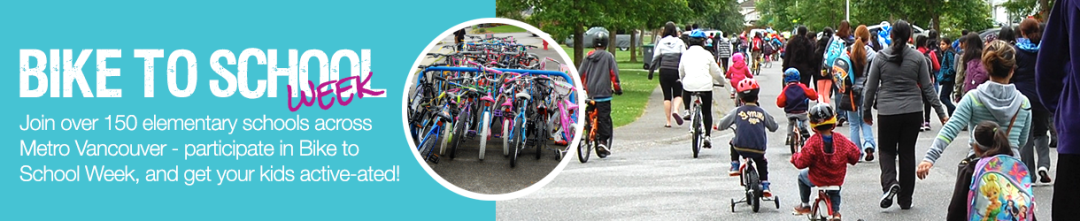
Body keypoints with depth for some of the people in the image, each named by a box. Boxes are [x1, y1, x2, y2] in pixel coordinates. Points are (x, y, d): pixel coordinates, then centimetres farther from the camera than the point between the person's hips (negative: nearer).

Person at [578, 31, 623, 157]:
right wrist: (617, 88, 6)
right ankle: (603, 141, -12)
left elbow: (580, 74, 13)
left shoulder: (588, 57, 11)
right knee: (604, 117, -4)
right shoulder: (608, 56, 0)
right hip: (603, 92, -4)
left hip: (590, 92, 4)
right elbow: (614, 73, -4)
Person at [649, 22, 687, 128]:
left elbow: (655, 57, 6)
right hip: (676, 70, -1)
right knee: (678, 94, 10)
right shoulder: (679, 42, 2)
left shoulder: (661, 42, 5)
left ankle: (668, 121, 4)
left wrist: (651, 70, 13)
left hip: (664, 71, 1)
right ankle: (675, 110, -19)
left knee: (667, 96, 6)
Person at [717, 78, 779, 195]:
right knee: (762, 162, 31)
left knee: (734, 142, 33)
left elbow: (722, 124, 8)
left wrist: (719, 126, 32)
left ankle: (734, 166, 27)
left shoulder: (737, 111, 2)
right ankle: (765, 185, 22)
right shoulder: (762, 112, 6)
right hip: (759, 149, 1)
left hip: (741, 148, -1)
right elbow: (774, 127, 18)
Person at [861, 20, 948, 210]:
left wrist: (866, 111, 13)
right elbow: (927, 87, 0)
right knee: (907, 152, 10)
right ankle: (905, 199, 14)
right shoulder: (917, 57, -1)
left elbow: (870, 88, 0)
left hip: (887, 112, -1)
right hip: (913, 112, 1)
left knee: (886, 150, 14)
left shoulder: (880, 58, -4)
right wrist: (941, 112, 6)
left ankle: (890, 183, -14)